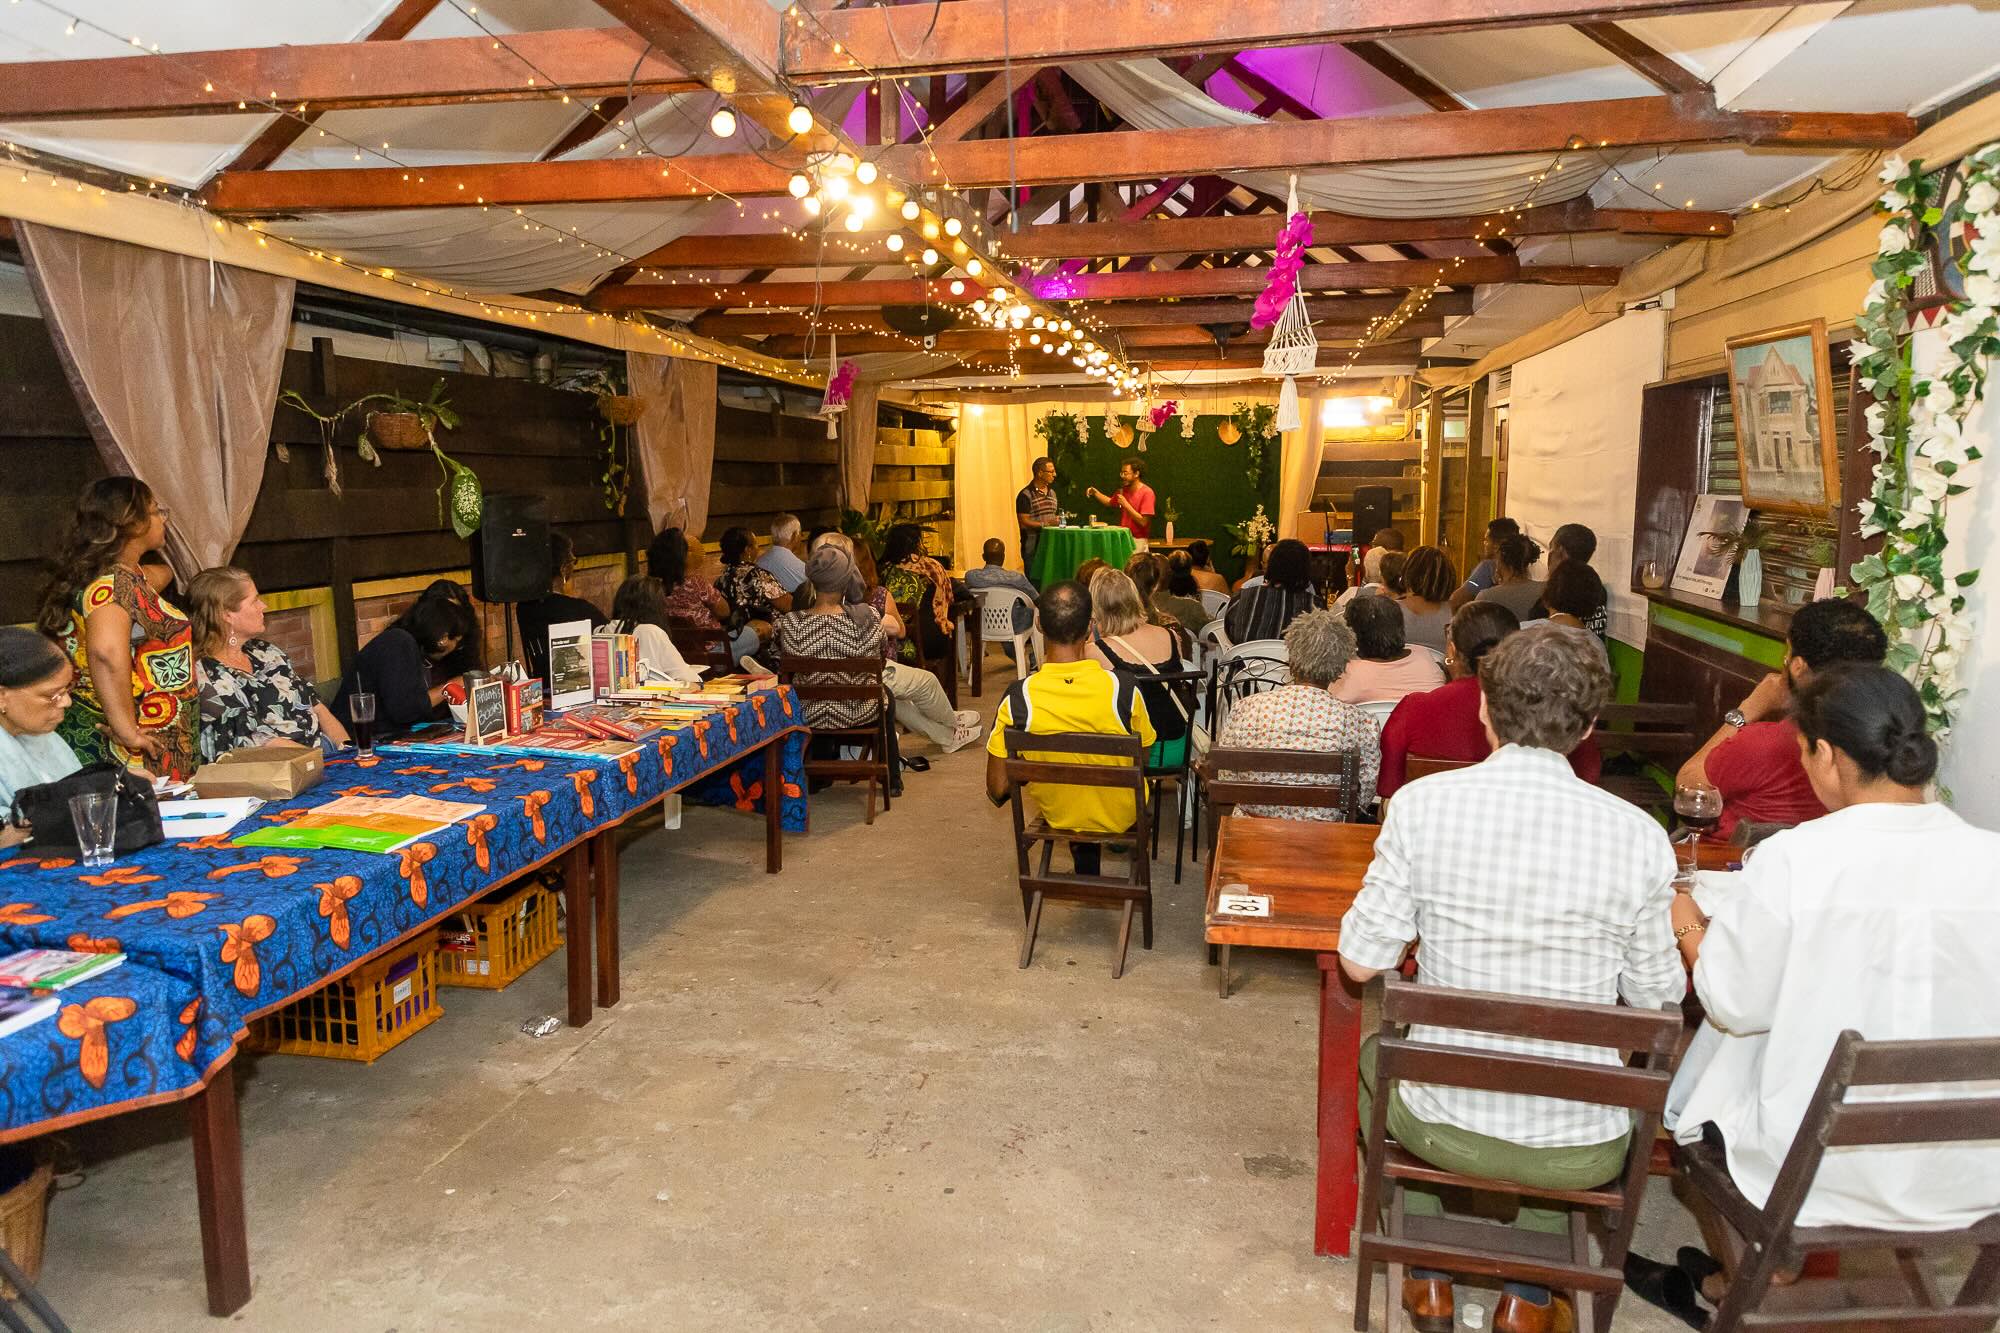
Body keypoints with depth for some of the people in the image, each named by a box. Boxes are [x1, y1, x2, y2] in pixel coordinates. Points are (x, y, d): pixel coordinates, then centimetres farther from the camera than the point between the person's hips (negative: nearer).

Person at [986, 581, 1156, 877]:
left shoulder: (1017, 698, -27)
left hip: (1057, 815, 1)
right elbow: (1144, 755, -7)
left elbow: (997, 790, -19)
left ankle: (1086, 865, 43)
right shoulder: (1122, 690, -28)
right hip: (1120, 817, -1)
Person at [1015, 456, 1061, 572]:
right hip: (1033, 547, -7)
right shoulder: (1026, 495, -8)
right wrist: (1045, 524, -22)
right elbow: (1023, 523, -14)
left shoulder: (1052, 493, 17)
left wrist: (1059, 520, 7)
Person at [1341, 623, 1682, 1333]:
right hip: (1581, 1149, 1)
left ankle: (1428, 1273, 40)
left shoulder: (1422, 803, -17)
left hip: (1443, 1124, -1)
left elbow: (1362, 960, -11)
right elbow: (1657, 998, -3)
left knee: (1375, 1053, 34)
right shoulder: (1639, 836, -14)